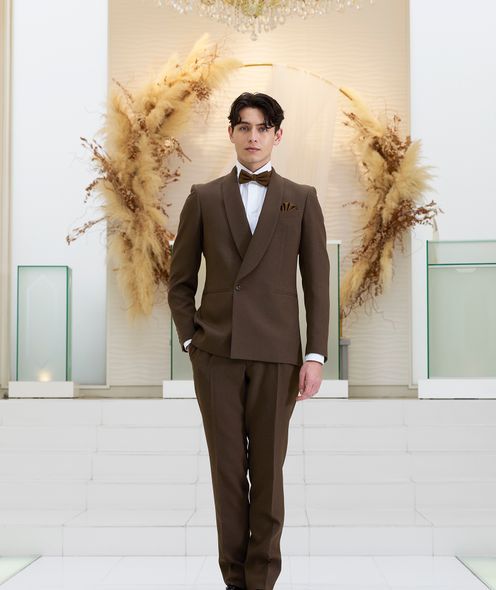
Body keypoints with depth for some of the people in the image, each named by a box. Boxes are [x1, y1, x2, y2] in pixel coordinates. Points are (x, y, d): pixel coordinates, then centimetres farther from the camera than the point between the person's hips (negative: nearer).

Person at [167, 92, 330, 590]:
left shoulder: (302, 199, 9)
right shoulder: (203, 198, 9)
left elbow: (317, 282, 5)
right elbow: (180, 280, 12)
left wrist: (315, 355, -2)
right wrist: (190, 339, 1)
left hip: (276, 353, 0)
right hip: (217, 352, 1)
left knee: (268, 471, 3)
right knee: (227, 469, 5)